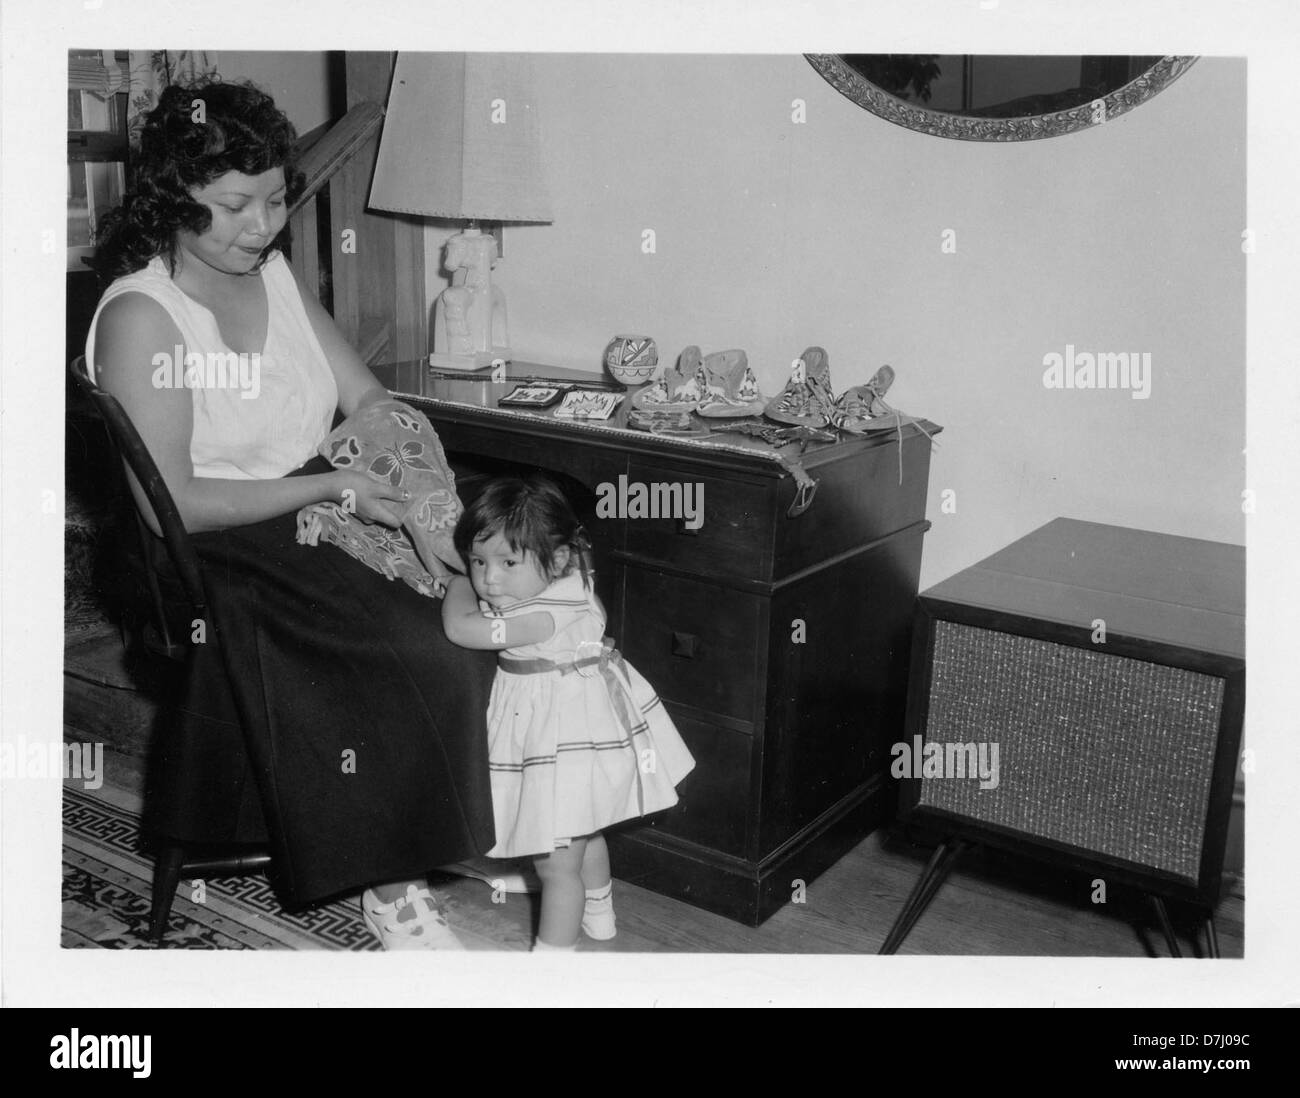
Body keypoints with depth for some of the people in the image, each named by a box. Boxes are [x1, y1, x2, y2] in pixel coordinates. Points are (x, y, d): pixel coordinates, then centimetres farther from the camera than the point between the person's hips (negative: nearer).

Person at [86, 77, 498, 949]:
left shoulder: (274, 273, 9)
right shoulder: (140, 315, -13)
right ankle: (392, 886, -4)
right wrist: (333, 485, -20)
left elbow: (371, 402, 8)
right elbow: (172, 506, -18)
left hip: (317, 518, 7)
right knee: (412, 657, -24)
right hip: (215, 563, -7)